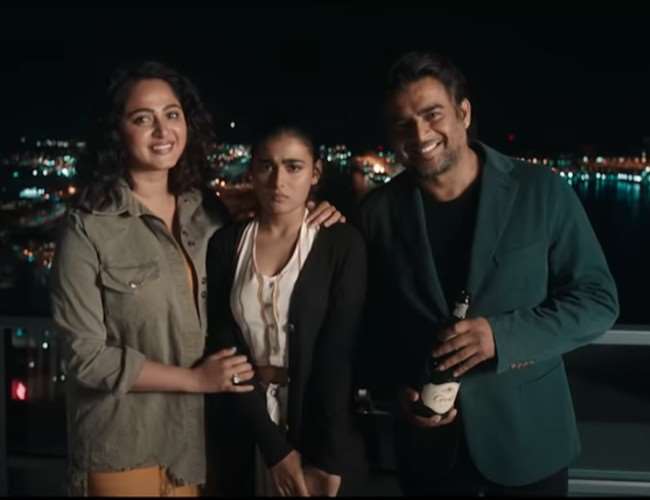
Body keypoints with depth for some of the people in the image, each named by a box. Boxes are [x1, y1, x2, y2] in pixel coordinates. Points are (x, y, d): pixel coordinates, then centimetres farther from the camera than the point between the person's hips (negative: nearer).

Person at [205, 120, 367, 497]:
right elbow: (224, 350, -5)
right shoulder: (225, 244, 0)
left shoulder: (343, 244, -6)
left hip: (319, 433, -2)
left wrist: (327, 461, -18)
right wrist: (274, 445, -13)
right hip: (243, 439, 2)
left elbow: (339, 355, -12)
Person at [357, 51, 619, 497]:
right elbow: (369, 322, 6)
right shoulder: (379, 211, -3)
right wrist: (394, 389, -11)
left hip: (527, 436, -1)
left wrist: (503, 335, -21)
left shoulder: (542, 191, -10)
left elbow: (598, 299, -8)